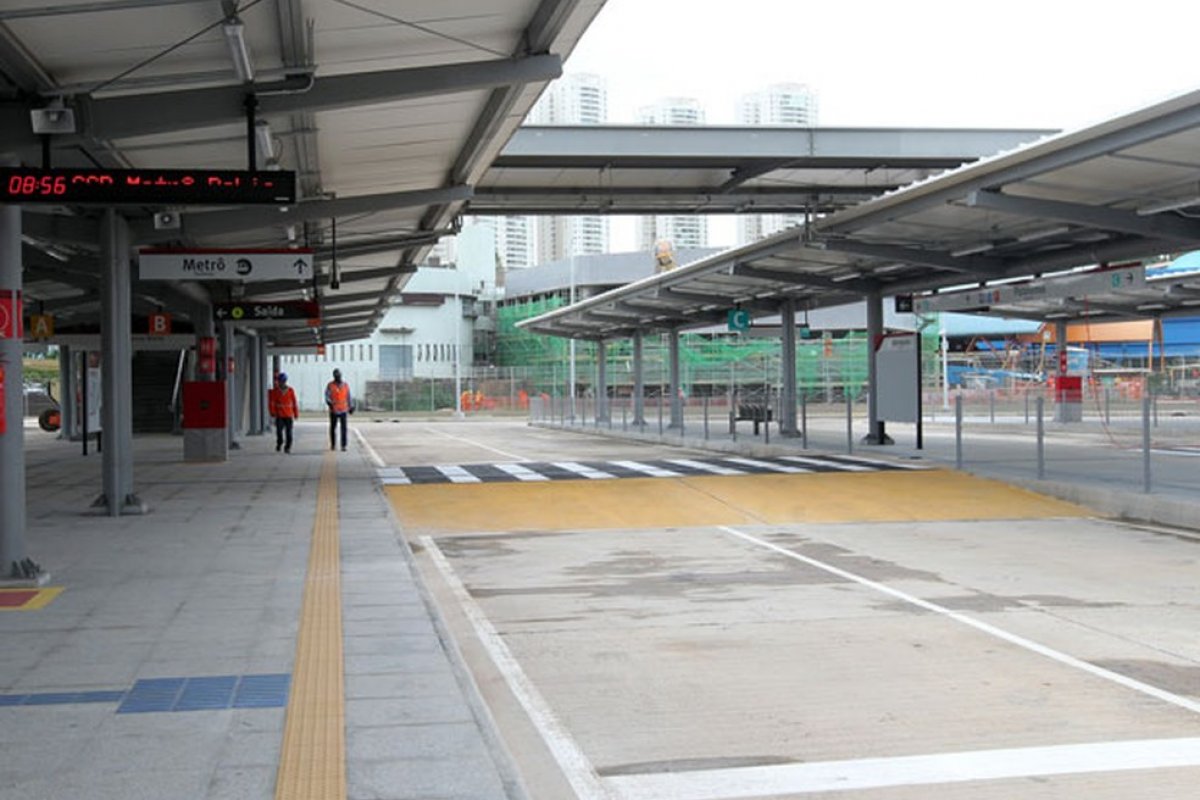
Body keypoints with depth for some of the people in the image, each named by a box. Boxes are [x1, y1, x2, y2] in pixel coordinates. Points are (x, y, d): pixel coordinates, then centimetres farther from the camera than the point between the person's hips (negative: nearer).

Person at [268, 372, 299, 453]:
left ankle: (287, 447, 6)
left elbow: (294, 402, 7)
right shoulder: (275, 391, 1)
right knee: (279, 430, -7)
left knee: (288, 432, -2)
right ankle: (279, 443, 18)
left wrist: (296, 413, 6)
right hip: (279, 415, -1)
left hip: (289, 415, 1)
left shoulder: (291, 390, 3)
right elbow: (271, 402, 0)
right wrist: (272, 412, -11)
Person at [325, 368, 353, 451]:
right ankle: (333, 445, 21)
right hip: (333, 410, -1)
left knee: (343, 428, -8)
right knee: (333, 428, 7)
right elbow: (327, 396, -11)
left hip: (343, 410, 1)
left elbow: (348, 397, 14)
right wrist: (329, 403, -30)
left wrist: (351, 407, 16)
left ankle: (344, 445, -8)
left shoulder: (346, 385, 6)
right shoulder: (330, 385, -3)